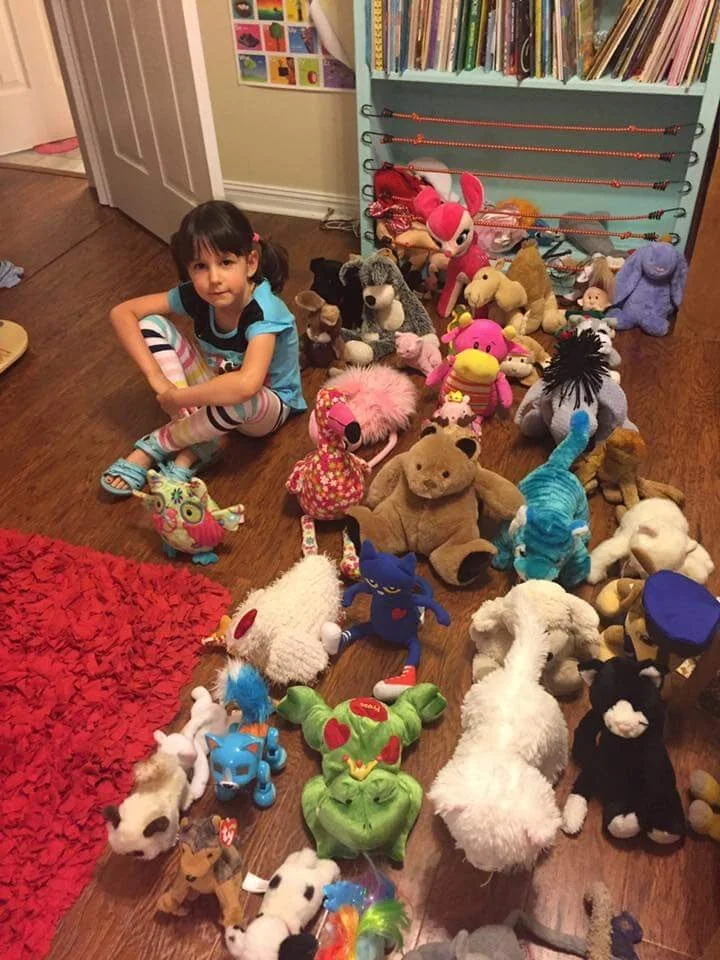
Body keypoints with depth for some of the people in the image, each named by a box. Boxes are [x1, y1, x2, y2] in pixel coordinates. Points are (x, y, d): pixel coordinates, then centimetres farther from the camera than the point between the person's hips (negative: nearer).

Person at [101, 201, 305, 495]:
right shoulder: (196, 295, -17)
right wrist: (157, 377, -24)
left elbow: (246, 384, -50)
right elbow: (122, 313, -12)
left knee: (239, 398, -42)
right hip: (214, 390, 6)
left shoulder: (263, 310, -33)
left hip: (268, 405, -5)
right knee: (151, 325, -12)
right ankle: (196, 444, -17)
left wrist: (176, 398, -36)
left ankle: (157, 444, -13)